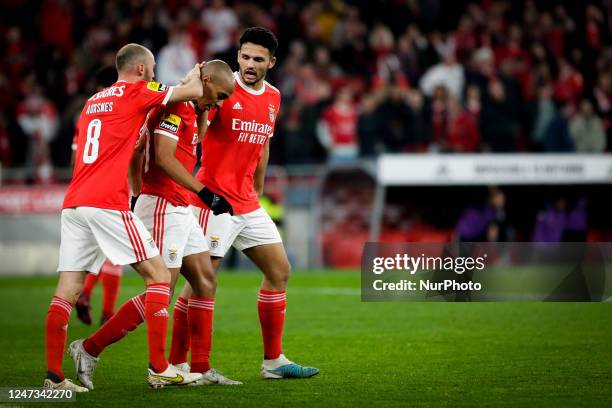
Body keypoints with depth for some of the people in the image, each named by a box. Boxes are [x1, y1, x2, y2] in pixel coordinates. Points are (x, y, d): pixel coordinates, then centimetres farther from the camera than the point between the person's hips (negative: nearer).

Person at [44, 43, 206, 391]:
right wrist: (196, 72, 27)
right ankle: (159, 368, -5)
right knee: (159, 275, -1)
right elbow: (194, 92, 6)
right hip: (107, 203, -8)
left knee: (68, 289, 3)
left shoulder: (93, 101, 23)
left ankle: (54, 375, -2)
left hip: (73, 204, 8)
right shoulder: (137, 92, 2)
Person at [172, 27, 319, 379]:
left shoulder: (273, 98, 10)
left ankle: (273, 360, 18)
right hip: (214, 201, -8)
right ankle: (177, 363, -2)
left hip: (248, 203, 8)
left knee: (280, 271, 9)